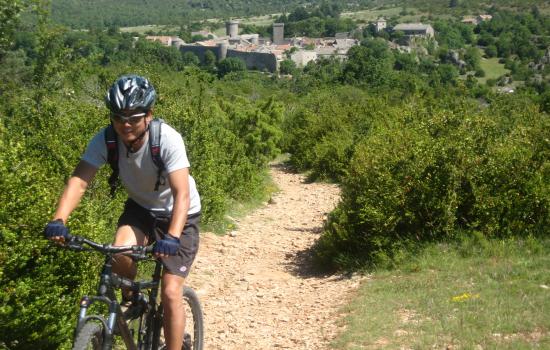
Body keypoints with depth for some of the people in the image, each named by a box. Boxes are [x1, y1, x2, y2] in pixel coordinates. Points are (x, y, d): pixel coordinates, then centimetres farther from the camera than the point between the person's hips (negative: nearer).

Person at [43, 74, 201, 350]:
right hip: (140, 208, 3)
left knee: (170, 293, -12)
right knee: (119, 254, -28)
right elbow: (79, 180, -29)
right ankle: (131, 297, 5)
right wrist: (58, 220, -45)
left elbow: (181, 193, -38)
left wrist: (172, 237, -54)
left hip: (178, 215, -3)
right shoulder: (105, 140, -20)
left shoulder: (167, 139, -31)